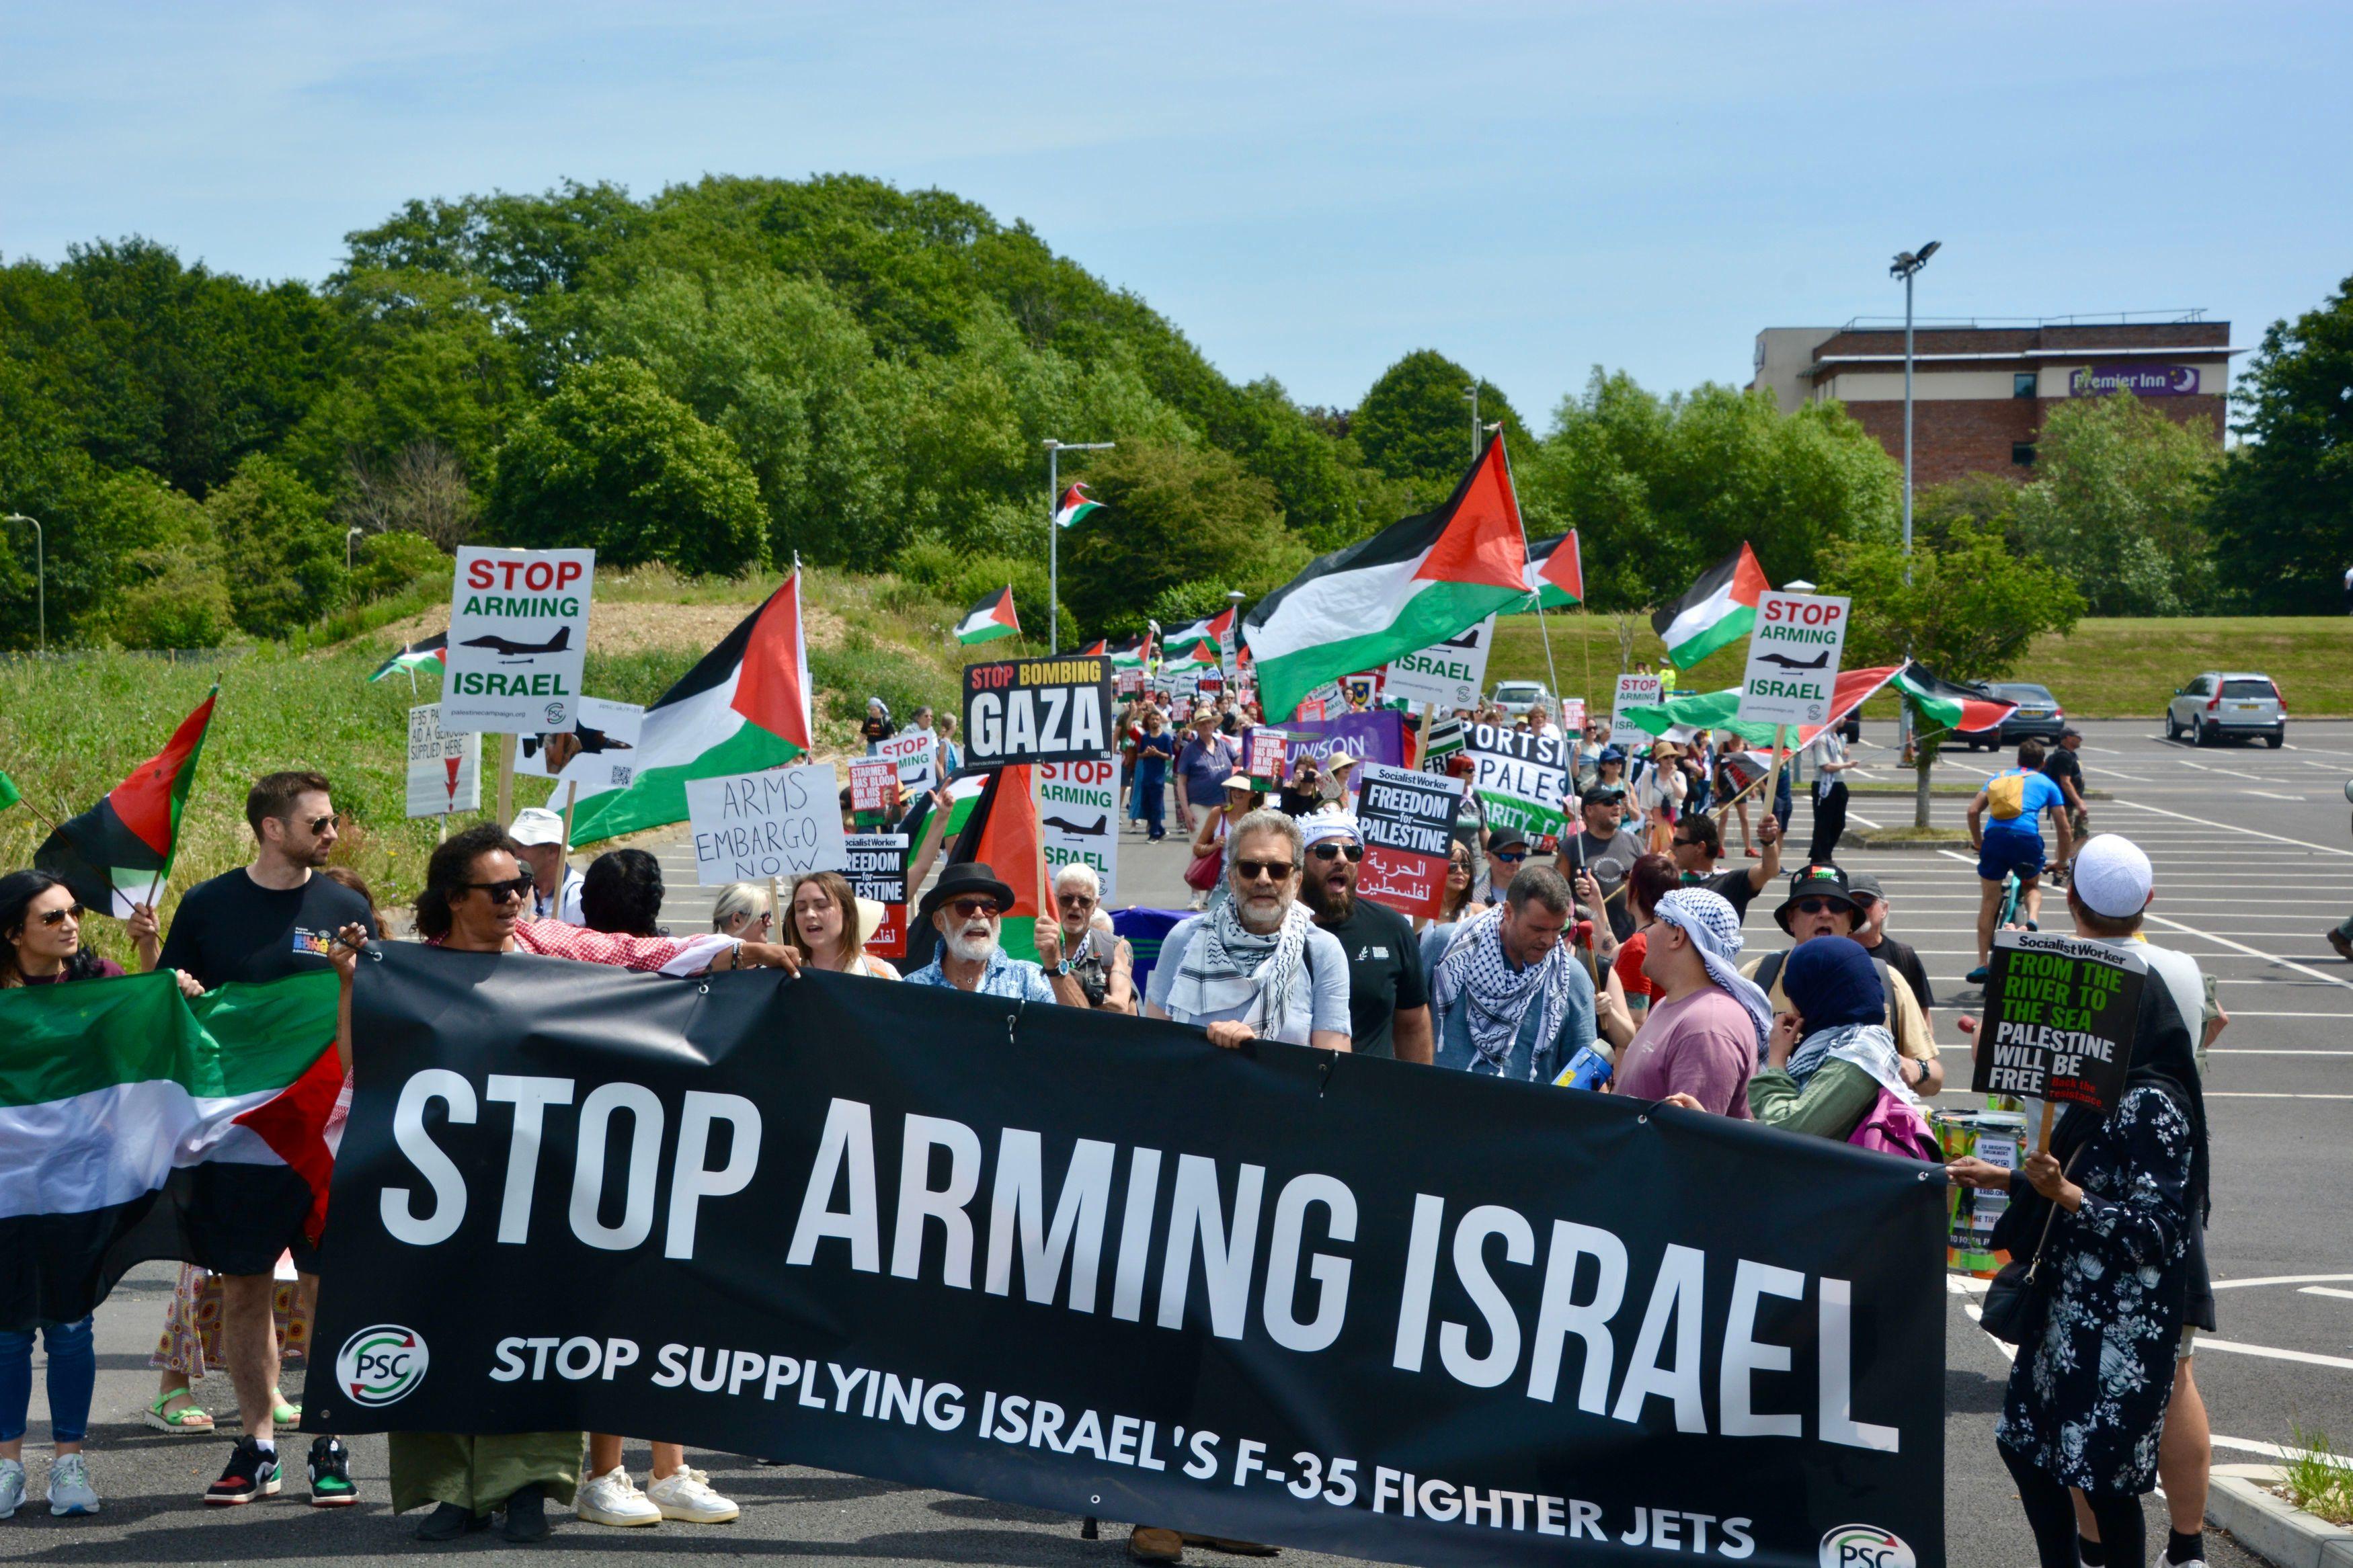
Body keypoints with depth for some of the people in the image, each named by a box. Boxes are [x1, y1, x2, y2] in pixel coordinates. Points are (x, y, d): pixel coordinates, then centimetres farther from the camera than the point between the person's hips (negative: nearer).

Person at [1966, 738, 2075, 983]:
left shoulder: (2000, 777, 27)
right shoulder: (2047, 783, 21)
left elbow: (1973, 811, 16)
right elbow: (2064, 830, 20)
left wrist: (1978, 844, 28)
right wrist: (2062, 864, 32)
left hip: (1994, 835, 1)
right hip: (2026, 837, -1)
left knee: (1989, 902, 12)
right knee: (2033, 886, 28)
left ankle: (1982, 964, 9)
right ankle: (2032, 919, -4)